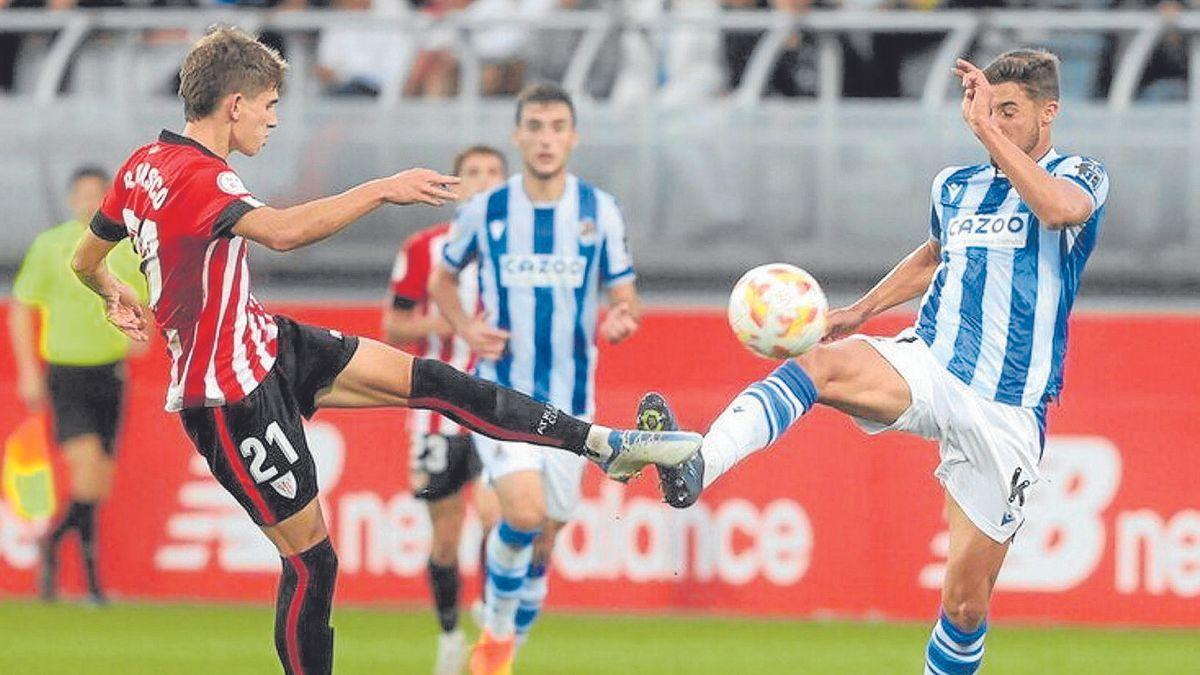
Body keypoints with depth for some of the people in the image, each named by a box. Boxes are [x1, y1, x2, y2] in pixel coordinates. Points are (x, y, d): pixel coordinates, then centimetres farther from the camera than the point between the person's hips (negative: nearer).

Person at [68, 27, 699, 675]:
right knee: (311, 559, -2)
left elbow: (85, 260, 17)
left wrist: (119, 297, 39)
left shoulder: (144, 163, 2)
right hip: (233, 398, -10)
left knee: (428, 379, 4)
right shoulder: (195, 178, -27)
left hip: (265, 343, 10)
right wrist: (383, 190, -40)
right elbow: (283, 231, -45)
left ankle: (605, 444, 7)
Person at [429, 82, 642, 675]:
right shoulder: (484, 210, -2)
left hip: (570, 399, 2)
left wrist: (620, 321, -18)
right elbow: (442, 280, 14)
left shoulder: (599, 211, -1)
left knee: (543, 541, 7)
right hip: (500, 392, -2)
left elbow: (623, 294, 6)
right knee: (523, 512, -24)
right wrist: (467, 329, -6)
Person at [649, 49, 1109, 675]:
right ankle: (695, 465, -54)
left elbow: (1060, 209, -28)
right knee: (821, 361, -31)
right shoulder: (955, 186, 14)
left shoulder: (1079, 175, -2)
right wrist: (860, 311, 26)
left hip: (1006, 413, -3)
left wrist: (989, 128, -31)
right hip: (925, 365, 3)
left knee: (966, 600, -2)